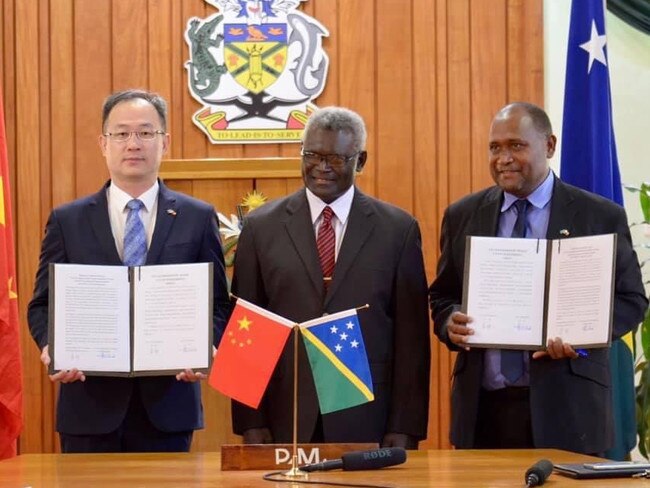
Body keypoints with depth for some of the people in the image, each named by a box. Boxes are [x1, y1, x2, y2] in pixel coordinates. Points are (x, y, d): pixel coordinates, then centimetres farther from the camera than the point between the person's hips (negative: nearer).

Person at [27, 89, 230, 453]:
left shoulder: (198, 218, 6)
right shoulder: (67, 221, 7)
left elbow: (218, 304, 6)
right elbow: (43, 304, 7)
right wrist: (52, 348, -13)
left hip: (167, 405, 0)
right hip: (90, 407, 0)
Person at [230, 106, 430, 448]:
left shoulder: (399, 229, 2)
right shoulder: (261, 227, 4)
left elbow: (412, 336, 1)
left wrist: (405, 428, -4)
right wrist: (250, 422, -2)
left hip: (367, 421, 0)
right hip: (285, 420, 1)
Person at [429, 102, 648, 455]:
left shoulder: (601, 217, 1)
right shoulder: (462, 216, 9)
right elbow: (442, 296, 15)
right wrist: (450, 322, -9)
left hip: (564, 405, -2)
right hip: (482, 406, 2)